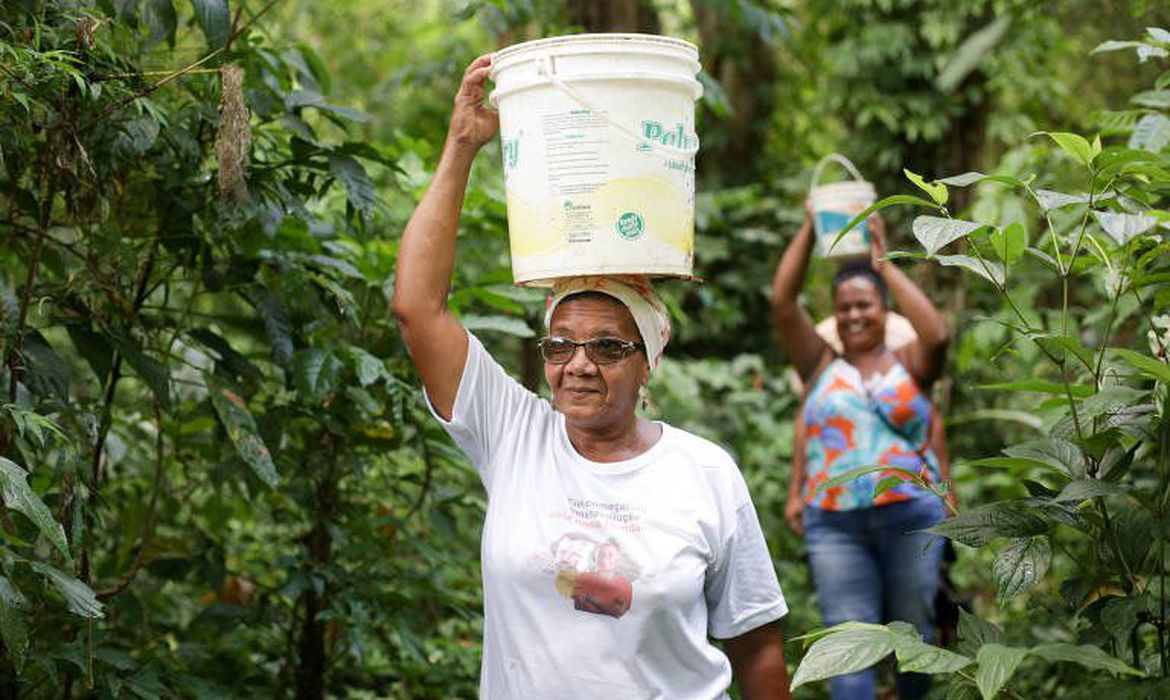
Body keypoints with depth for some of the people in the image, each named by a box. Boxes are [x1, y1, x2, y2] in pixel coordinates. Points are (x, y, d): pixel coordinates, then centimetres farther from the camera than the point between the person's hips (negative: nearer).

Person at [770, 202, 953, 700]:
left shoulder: (909, 366, 8)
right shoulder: (822, 366, 9)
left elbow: (937, 336, -13)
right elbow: (783, 303, -1)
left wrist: (884, 263, -7)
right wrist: (809, 229, -1)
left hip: (912, 517, 0)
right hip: (835, 523, 0)